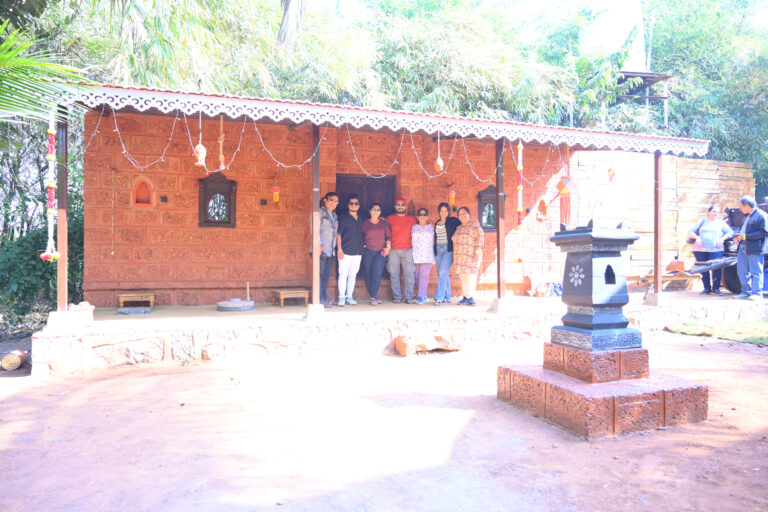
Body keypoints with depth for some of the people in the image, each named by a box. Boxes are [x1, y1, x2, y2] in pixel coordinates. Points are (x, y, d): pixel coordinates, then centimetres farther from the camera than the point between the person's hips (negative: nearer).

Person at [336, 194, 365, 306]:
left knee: (353, 275, 7)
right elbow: (338, 234, -2)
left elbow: (363, 233, 25)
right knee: (343, 274, -5)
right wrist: (339, 249, -9)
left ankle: (349, 297, 16)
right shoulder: (343, 217, 2)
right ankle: (341, 297, 2)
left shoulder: (361, 218, 16)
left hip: (357, 252, 4)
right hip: (345, 251, -4)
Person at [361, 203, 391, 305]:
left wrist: (388, 247, 1)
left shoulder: (384, 223, 12)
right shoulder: (365, 223, 8)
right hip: (368, 252, 0)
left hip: (381, 252, 0)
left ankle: (373, 297, -13)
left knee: (377, 273, -15)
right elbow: (361, 236, 11)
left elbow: (388, 236, 12)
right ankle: (374, 297, 9)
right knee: (368, 274, 0)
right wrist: (363, 246, 1)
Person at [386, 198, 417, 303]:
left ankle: (409, 296, 3)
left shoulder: (412, 219, 12)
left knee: (409, 274, -4)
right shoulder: (390, 219, 8)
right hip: (393, 251, 0)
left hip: (407, 251, 0)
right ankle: (397, 297, 9)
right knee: (394, 274, 1)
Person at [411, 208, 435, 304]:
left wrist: (434, 254, 9)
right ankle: (424, 296, 9)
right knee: (417, 276, 0)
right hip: (415, 255, 2)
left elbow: (434, 241, 12)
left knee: (424, 275, -11)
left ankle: (421, 296, -12)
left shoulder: (431, 227, 10)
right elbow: (411, 241, 16)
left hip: (427, 255, -2)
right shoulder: (413, 227, 13)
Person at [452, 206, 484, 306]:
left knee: (470, 275, -11)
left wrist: (477, 251, -17)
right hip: (460, 256, 6)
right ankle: (465, 297, 7)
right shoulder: (458, 228, 20)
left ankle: (471, 298, -7)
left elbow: (480, 237, -7)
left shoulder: (474, 224, 1)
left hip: (471, 256, -6)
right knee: (463, 277, 3)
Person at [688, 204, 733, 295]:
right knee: (703, 269, 0)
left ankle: (716, 288, 3)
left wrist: (722, 239, -6)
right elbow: (690, 232, 13)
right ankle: (706, 288, 10)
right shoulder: (702, 221, 17)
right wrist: (697, 237, -5)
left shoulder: (721, 223, 17)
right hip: (700, 250, 1)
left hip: (716, 250, 0)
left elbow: (730, 232, 10)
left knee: (716, 269, -10)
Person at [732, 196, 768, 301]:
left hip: (755, 249, -9)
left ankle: (757, 293, 2)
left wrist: (746, 236, -19)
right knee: (742, 271, 11)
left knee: (756, 271, -4)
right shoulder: (747, 216, 19)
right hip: (743, 248, 9)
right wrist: (739, 236, 8)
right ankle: (746, 291, 20)